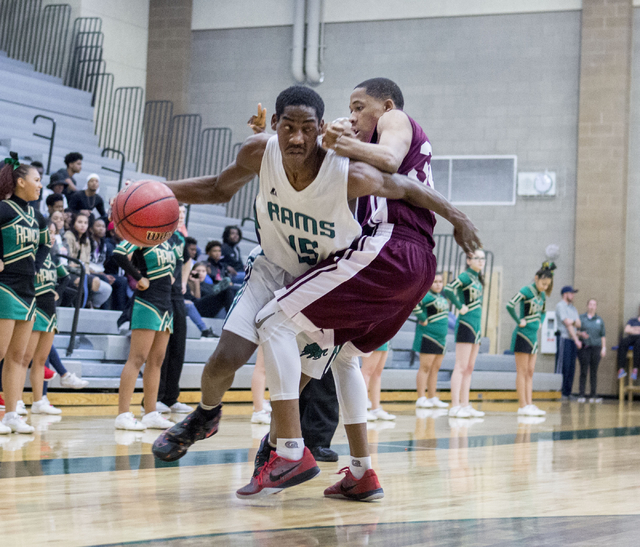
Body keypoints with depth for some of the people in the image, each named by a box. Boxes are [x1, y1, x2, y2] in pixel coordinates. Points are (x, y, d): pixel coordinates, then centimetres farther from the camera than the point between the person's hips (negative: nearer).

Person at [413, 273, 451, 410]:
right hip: (428, 335, -9)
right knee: (425, 367, -7)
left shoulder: (441, 296, 14)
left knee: (435, 368, 11)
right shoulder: (427, 295, -14)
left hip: (441, 336, 9)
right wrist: (422, 319, -22)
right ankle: (421, 399, -5)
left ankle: (432, 398, 17)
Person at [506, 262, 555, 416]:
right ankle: (522, 406, -4)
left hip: (533, 336, 8)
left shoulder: (542, 296, 11)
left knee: (530, 372, 8)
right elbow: (510, 305, -25)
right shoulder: (527, 291, -13)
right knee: (522, 371, -5)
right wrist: (519, 321, -17)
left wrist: (540, 323, 15)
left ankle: (529, 404, 10)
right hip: (523, 334, -8)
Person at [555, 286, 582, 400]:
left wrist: (573, 322, -11)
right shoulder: (560, 306, -2)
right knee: (563, 366, -12)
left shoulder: (573, 308, 22)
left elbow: (578, 324, 13)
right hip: (564, 338, -8)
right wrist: (576, 340, -11)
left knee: (571, 368, 5)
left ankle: (567, 393, 7)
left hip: (573, 340, 8)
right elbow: (567, 324, -8)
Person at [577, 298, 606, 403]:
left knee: (594, 372, 1)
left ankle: (593, 395, 3)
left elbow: (603, 336, 13)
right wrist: (581, 334, -15)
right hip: (584, 348, -2)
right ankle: (582, 395, -7)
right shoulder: (581, 318, 8)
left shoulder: (599, 320, 14)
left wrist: (604, 348, 5)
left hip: (596, 347, 2)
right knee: (583, 371, -7)